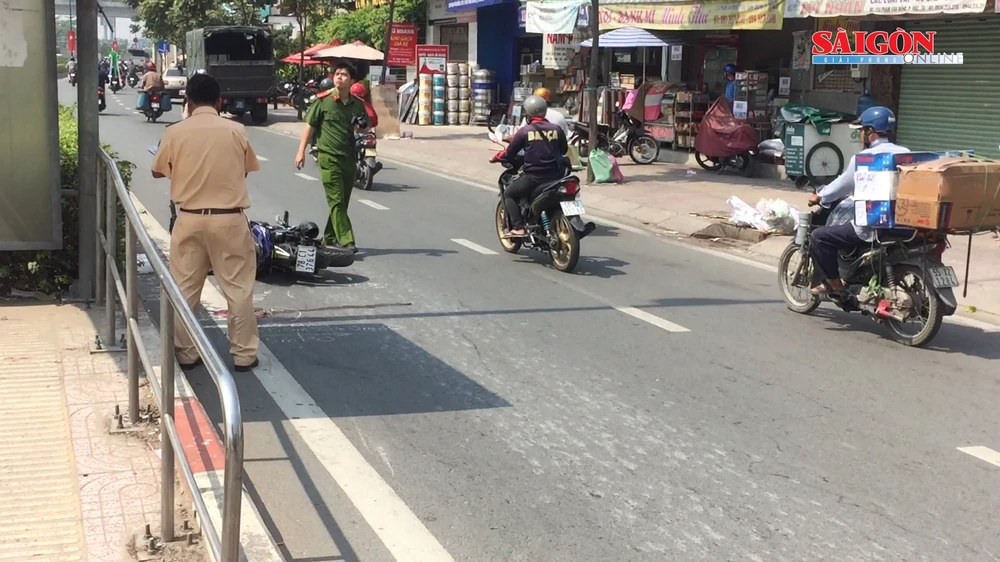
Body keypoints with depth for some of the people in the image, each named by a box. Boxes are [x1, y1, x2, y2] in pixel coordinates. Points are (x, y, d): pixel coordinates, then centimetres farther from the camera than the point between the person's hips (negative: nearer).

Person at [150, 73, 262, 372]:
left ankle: (186, 352, 17)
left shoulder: (175, 132, -4)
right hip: (229, 219, -1)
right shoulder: (236, 131, -5)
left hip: (190, 219, 1)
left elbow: (158, 171, 10)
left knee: (185, 288, 12)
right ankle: (244, 353, 11)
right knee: (238, 288, 8)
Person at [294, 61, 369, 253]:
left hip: (349, 157, 5)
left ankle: (330, 238, 24)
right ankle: (346, 241, -16)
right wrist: (301, 151, -4)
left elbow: (365, 127, 21)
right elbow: (310, 125, 1)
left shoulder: (357, 104, 8)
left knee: (342, 201, 11)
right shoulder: (323, 100, -3)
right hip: (328, 156, -5)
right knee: (336, 201, -11)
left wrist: (362, 126, -3)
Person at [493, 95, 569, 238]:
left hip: (533, 176, -4)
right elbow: (564, 150, 16)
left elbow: (510, 151, -1)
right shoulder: (556, 129, 4)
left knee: (509, 194, 14)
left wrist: (497, 157, 18)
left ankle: (518, 227, -1)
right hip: (555, 175, 4)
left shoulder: (525, 131, -6)